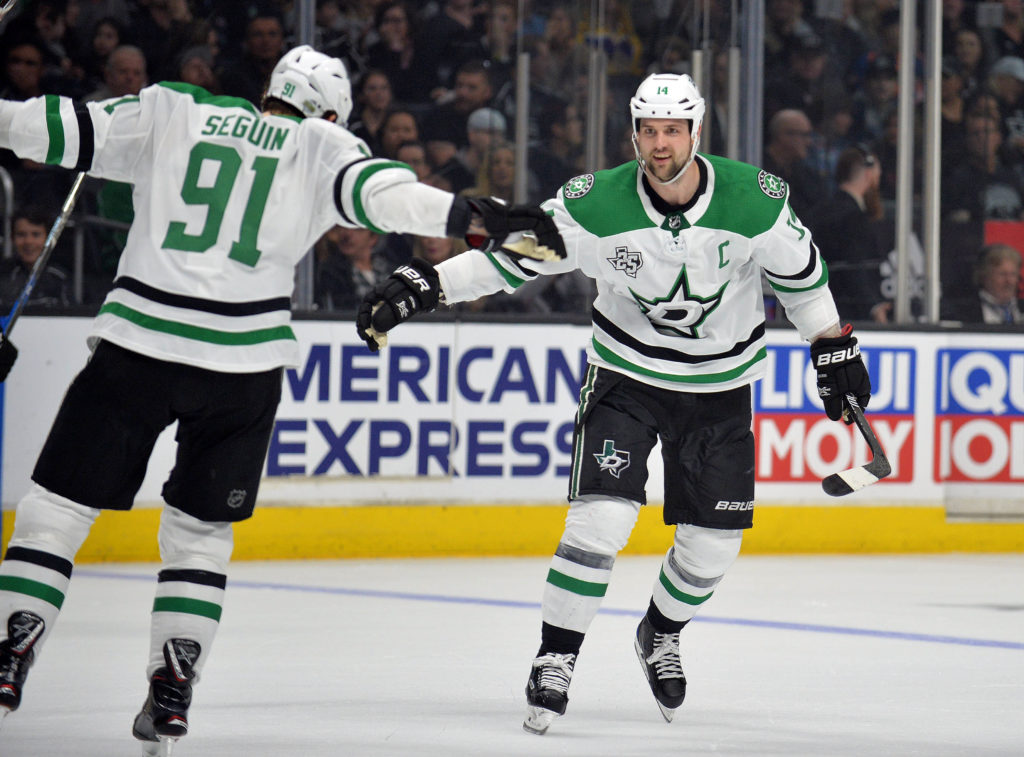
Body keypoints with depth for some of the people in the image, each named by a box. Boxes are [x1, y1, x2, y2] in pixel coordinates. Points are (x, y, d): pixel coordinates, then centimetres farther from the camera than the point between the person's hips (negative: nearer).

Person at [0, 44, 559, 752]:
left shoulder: (171, 114, 10)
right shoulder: (322, 149, 7)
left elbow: (68, 128, 8)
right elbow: (383, 192, -8)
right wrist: (478, 218, -13)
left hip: (136, 345, 0)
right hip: (244, 367, 0)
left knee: (57, 508, 8)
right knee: (200, 532, 16)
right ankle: (171, 694, 6)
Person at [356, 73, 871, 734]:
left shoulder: (755, 200, -18)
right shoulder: (598, 205, -21)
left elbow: (801, 271, -1)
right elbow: (508, 254, -13)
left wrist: (835, 350, 6)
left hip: (721, 386, 2)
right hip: (627, 375, -2)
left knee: (714, 543, 5)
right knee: (601, 520, -18)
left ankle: (661, 632, 35)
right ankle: (556, 659, -3)